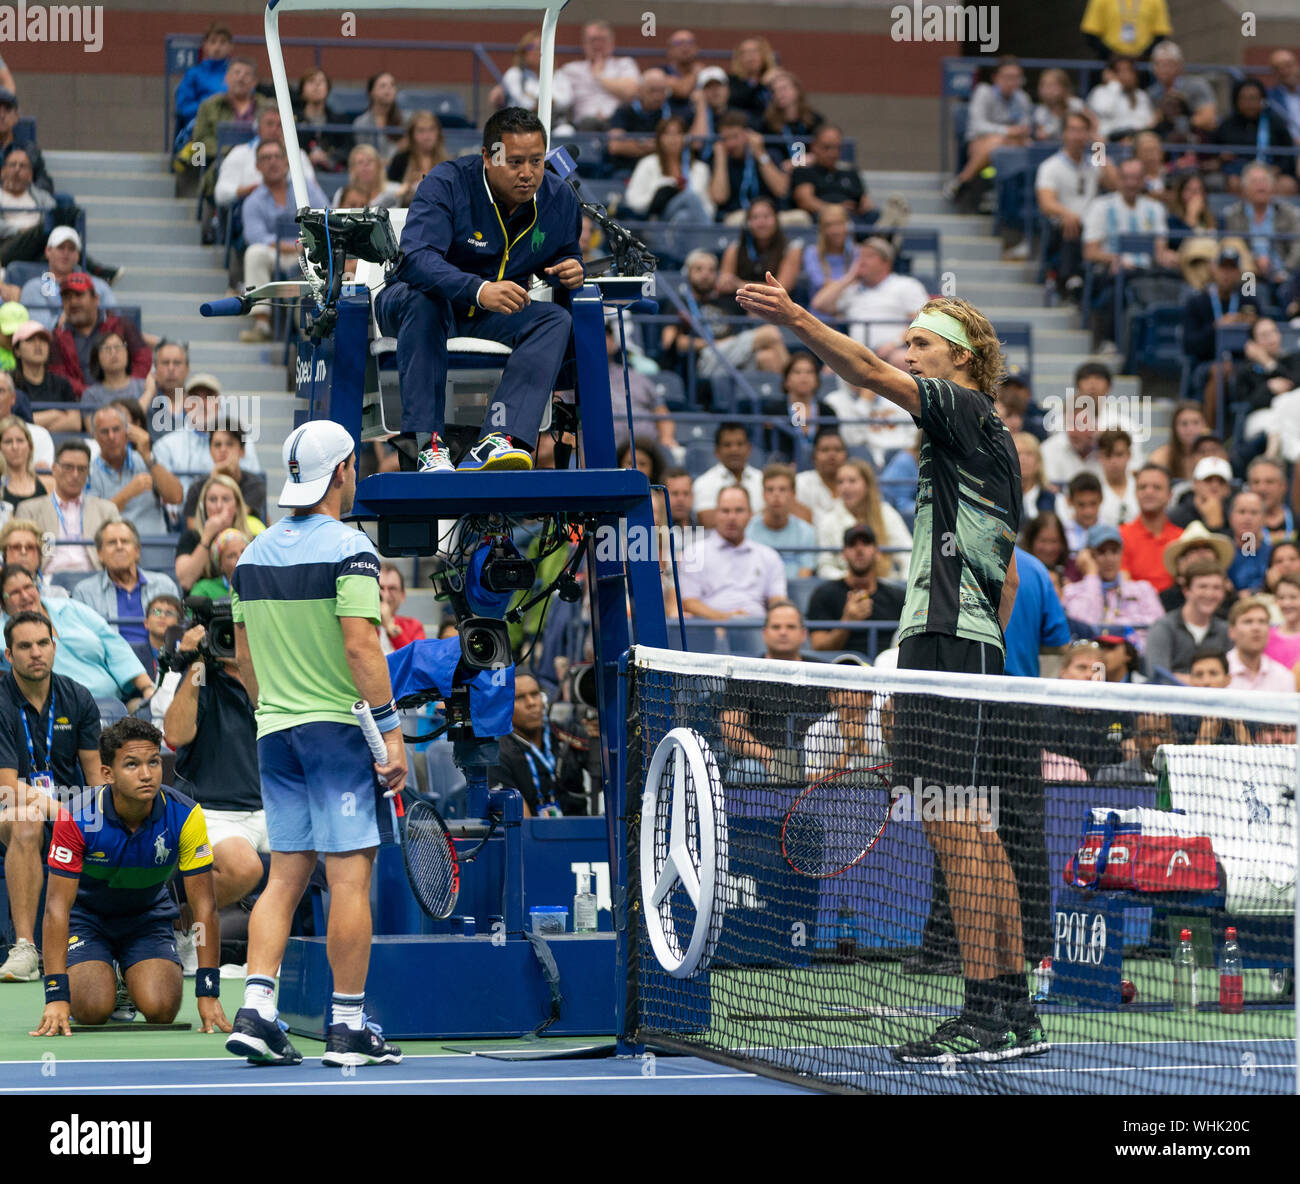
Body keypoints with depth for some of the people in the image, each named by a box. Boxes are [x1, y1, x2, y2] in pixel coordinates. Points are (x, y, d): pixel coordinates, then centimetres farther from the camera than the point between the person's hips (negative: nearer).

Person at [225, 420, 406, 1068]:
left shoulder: (253, 553, 11)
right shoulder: (347, 549, -11)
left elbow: (245, 656, 15)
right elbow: (360, 647, -18)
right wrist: (392, 729, -16)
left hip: (275, 730, 7)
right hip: (340, 726, -7)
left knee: (286, 874, 9)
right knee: (349, 876, -2)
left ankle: (255, 1011, -2)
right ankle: (348, 1027, -1)